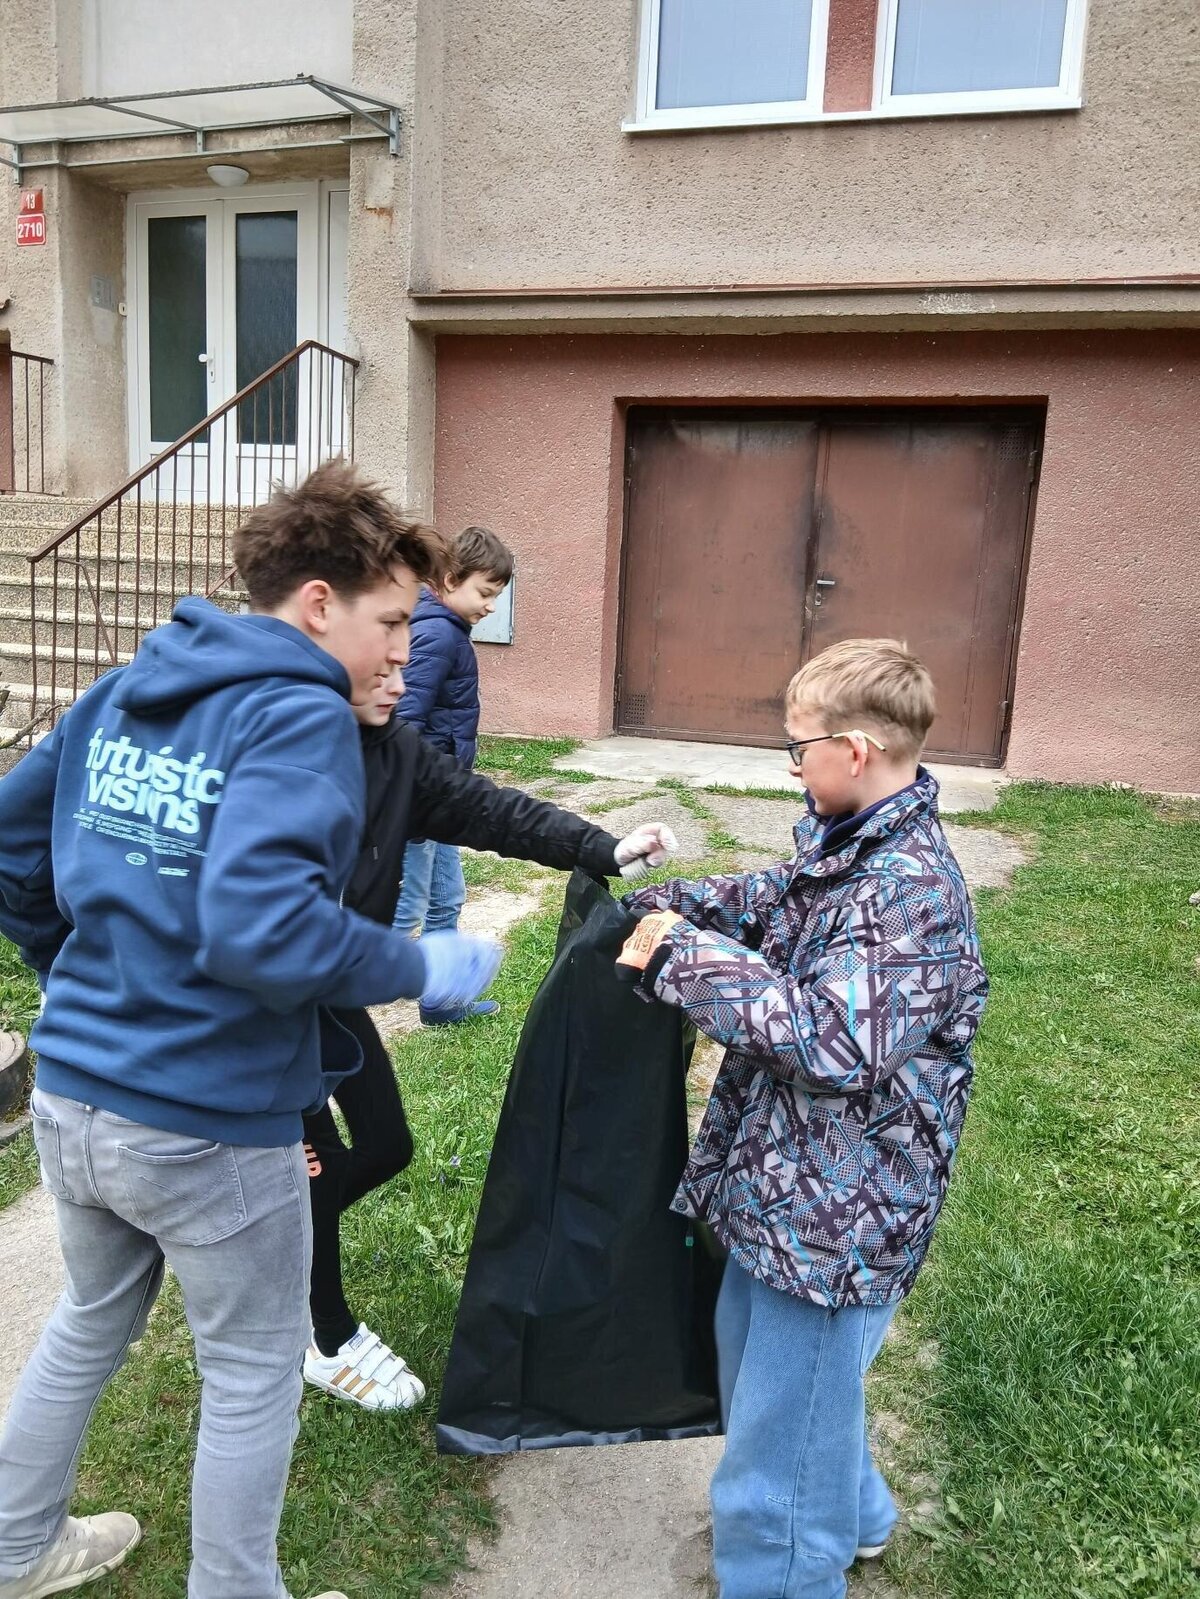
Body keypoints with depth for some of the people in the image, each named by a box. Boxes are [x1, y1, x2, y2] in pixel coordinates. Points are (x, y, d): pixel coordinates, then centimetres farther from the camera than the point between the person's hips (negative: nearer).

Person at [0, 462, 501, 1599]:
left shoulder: (124, 689, 4)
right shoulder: (301, 718, -19)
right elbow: (260, 928, -32)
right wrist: (423, 970, -18)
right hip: (207, 1125, -7)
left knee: (92, 1321, 31)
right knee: (254, 1373, 17)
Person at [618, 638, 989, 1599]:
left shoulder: (914, 889, -26)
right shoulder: (848, 848, 2)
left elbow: (832, 1038, -33)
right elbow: (770, 903, 20)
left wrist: (684, 955, -27)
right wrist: (664, 903, 7)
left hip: (836, 1216, -10)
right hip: (784, 1178, 10)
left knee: (781, 1422, 6)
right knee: (750, 1351, 30)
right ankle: (850, 1517, 54)